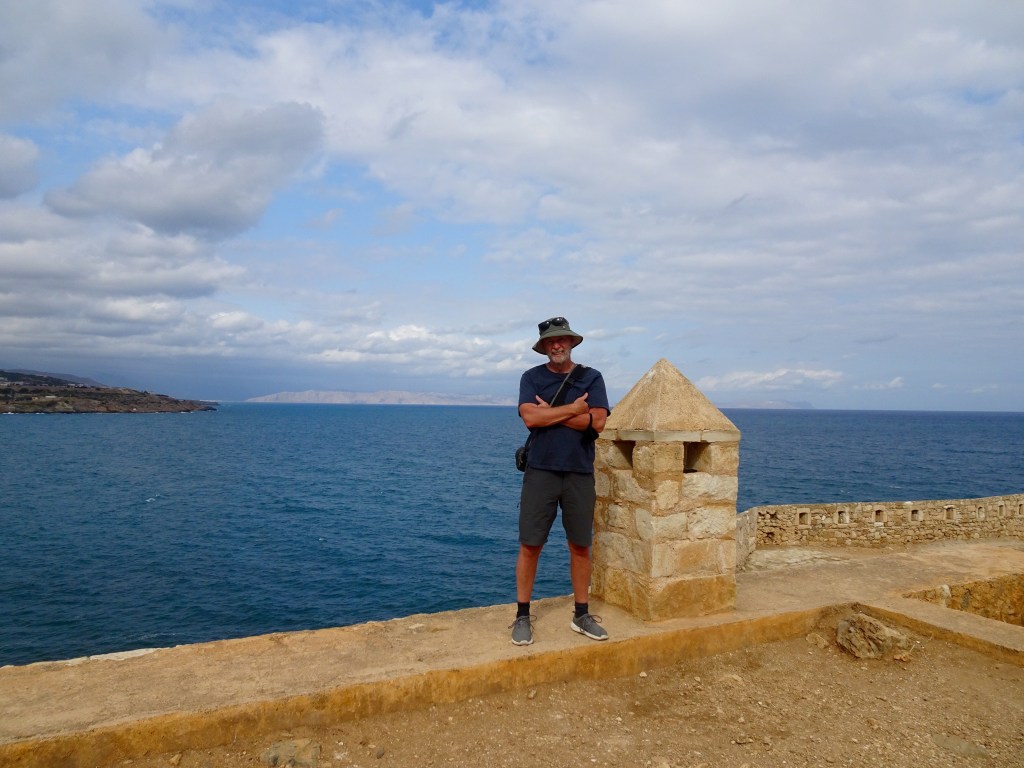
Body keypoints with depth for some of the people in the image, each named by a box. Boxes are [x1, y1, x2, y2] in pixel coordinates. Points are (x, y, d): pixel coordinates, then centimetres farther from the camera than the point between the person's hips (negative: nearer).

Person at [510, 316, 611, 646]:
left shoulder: (591, 378, 5)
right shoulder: (532, 378, 4)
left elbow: (597, 422, -9)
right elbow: (530, 417, -13)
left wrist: (550, 413, -8)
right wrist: (572, 409, -9)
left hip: (580, 473, 1)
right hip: (540, 471, -1)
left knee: (580, 546, 9)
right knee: (530, 545, 1)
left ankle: (582, 615, 23)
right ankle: (522, 616, 14)